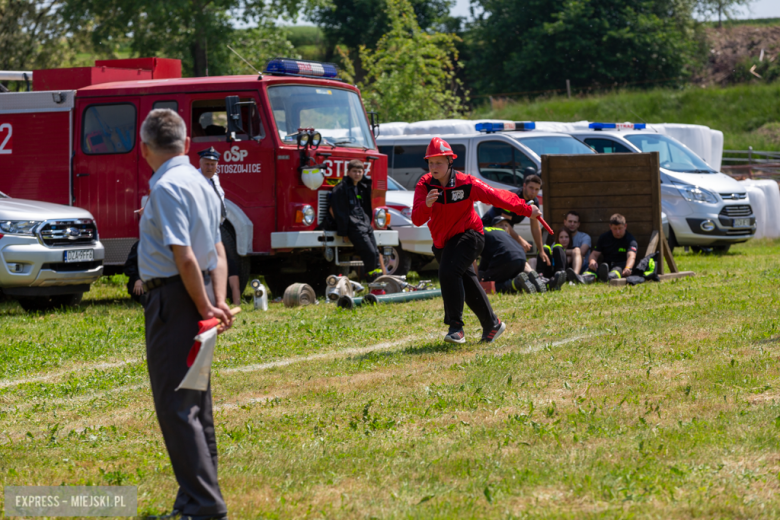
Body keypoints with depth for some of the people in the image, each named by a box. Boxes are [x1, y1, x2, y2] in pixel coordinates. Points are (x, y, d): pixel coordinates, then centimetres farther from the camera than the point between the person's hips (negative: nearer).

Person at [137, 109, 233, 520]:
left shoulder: (165, 187, -16)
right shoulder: (200, 182, 14)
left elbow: (184, 257, -21)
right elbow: (217, 253, 13)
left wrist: (205, 308, -13)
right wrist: (219, 302, 3)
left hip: (174, 297, -10)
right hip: (197, 298, 10)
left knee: (175, 407, -8)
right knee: (197, 404, 17)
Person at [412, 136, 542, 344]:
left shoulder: (465, 183, -20)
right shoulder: (425, 185, -12)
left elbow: (496, 196, -11)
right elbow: (417, 219, -20)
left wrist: (527, 210, -5)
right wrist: (426, 205, -42)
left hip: (467, 236, -6)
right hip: (441, 242, 6)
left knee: (448, 272, -28)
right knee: (467, 283, 17)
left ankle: (456, 327, -24)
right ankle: (492, 325, 34)